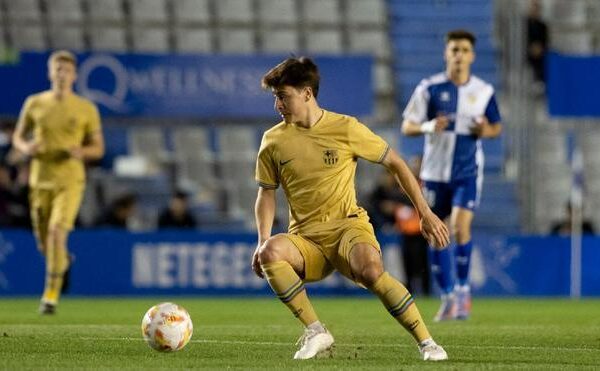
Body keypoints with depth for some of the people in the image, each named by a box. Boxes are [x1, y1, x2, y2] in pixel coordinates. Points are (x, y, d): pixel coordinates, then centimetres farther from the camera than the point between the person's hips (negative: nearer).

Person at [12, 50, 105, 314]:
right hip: (40, 180, 3)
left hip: (70, 181, -2)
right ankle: (63, 260, 45)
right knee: (44, 244, 7)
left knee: (57, 233, -22)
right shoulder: (35, 104, 4)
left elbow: (98, 148, 7)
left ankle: (51, 295, -15)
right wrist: (26, 147, -10)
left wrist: (82, 152, -15)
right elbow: (18, 137, 14)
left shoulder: (86, 109, 1)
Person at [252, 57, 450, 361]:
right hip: (305, 239, 3)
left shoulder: (345, 128, -3)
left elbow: (395, 164, 5)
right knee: (270, 253, -32)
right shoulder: (273, 141, 4)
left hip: (348, 225, -3)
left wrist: (425, 213, 2)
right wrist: (263, 240, -1)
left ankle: (426, 342, -23)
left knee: (370, 269, -36)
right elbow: (267, 191, 15)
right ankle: (315, 332, -21)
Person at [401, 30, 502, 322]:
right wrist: (428, 127, -21)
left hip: (468, 171, -1)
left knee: (461, 226, -19)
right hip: (435, 171, 1)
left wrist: (486, 131, -9)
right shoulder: (429, 88, -2)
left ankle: (463, 289, -1)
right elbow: (407, 127, 0)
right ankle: (448, 298, 18)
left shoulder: (483, 91, 2)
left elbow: (497, 127, 14)